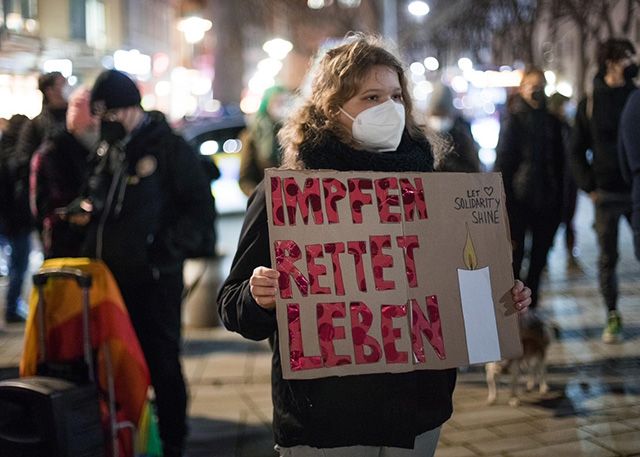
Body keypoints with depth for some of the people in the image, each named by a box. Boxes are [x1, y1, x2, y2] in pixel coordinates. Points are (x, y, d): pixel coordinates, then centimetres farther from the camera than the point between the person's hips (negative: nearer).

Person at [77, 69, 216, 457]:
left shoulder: (170, 148, -8)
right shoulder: (107, 150, 13)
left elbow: (200, 208, -9)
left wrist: (167, 250, -16)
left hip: (155, 277, -6)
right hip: (112, 274, 6)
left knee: (162, 361, 2)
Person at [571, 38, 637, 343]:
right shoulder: (589, 105, 2)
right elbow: (577, 151, 6)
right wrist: (589, 187, -3)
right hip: (607, 193, -1)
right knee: (607, 259, 5)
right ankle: (612, 318, 16)